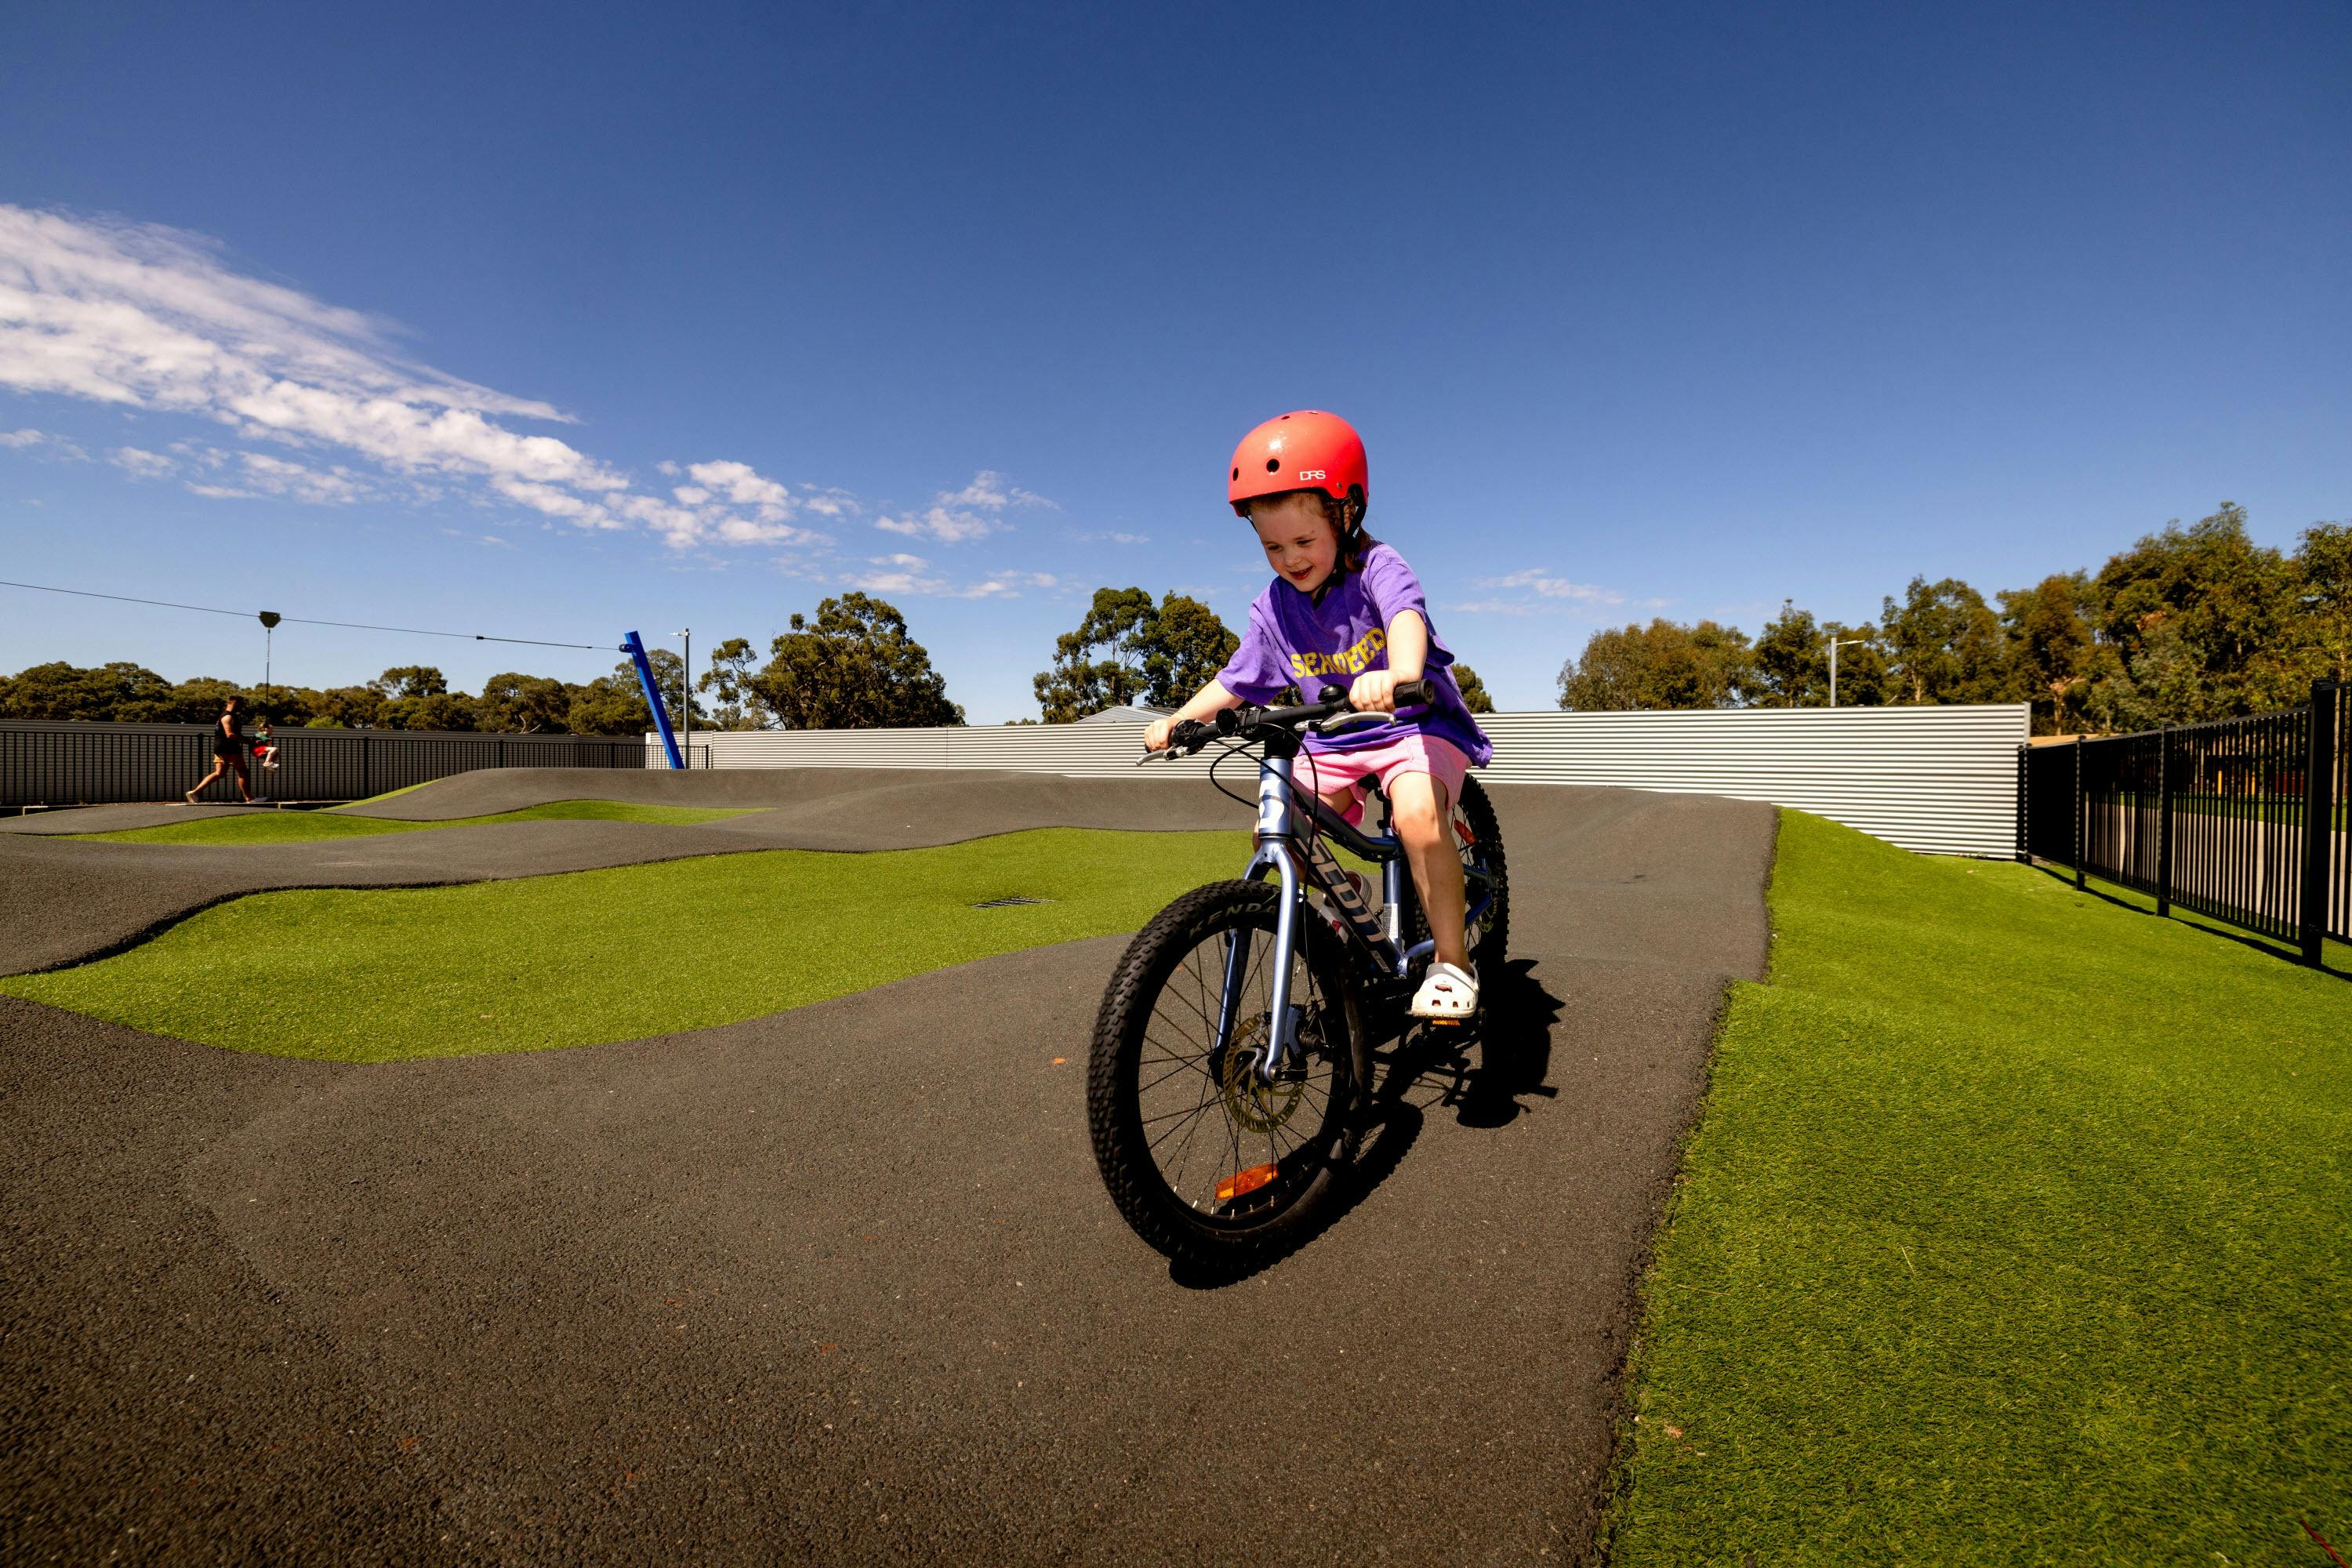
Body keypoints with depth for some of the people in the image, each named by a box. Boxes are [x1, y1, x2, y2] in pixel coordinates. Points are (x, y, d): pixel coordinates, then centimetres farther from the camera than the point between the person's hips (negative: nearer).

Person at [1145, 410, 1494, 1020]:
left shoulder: (1377, 567, -17)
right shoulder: (1274, 607, -3)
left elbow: (1407, 616, -39)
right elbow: (1236, 680, 4)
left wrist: (1397, 675, -61)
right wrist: (1176, 719, -12)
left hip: (1415, 723, -5)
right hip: (1333, 740, 5)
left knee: (1417, 813, -35)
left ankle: (1452, 960, -15)